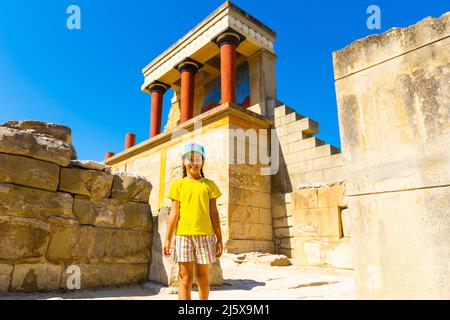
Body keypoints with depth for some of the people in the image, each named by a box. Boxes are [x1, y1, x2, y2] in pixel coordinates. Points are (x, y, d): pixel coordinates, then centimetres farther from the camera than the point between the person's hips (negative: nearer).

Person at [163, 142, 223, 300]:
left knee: (202, 275, 11)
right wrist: (167, 238, -2)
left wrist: (219, 239, 3)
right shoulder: (178, 184, 7)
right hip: (183, 235, -1)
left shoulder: (209, 184, 8)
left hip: (205, 235, 1)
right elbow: (174, 213, 4)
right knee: (185, 277, -1)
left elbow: (214, 213, 6)